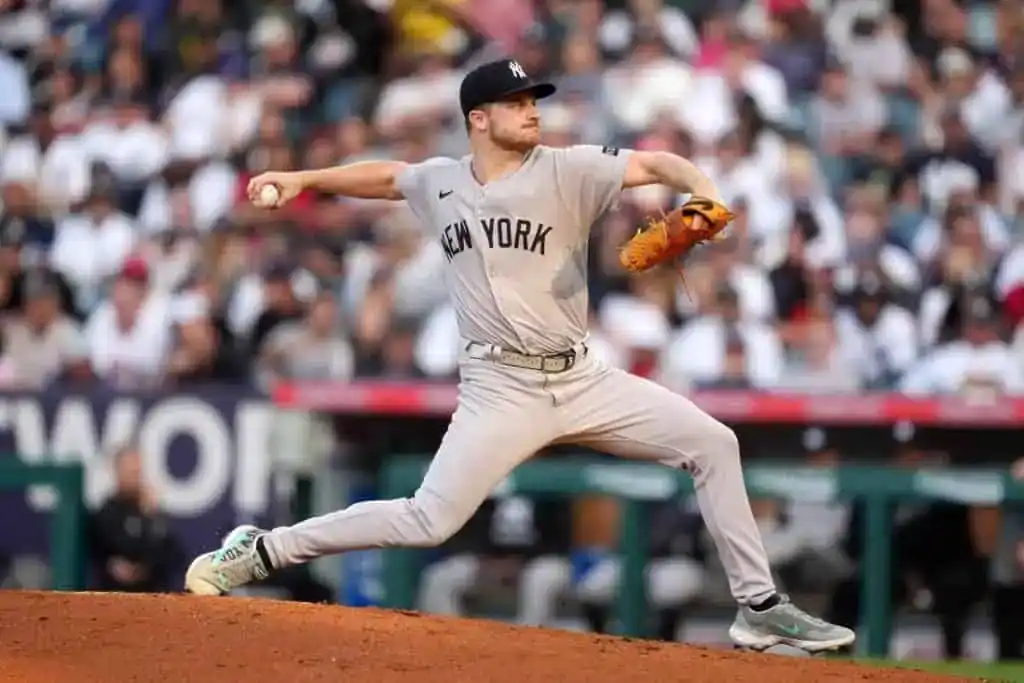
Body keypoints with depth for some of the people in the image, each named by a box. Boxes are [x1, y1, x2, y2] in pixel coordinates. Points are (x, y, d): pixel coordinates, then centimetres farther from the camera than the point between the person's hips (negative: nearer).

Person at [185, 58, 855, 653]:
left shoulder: (567, 170, -3)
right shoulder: (441, 182, 5)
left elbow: (657, 164, -13)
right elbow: (385, 176, 26)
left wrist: (702, 192, -33)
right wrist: (303, 178, 20)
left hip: (582, 379, 2)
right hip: (500, 389, -2)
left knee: (712, 441, -7)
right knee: (429, 521, -12)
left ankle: (759, 608, 2)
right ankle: (259, 551, 2)